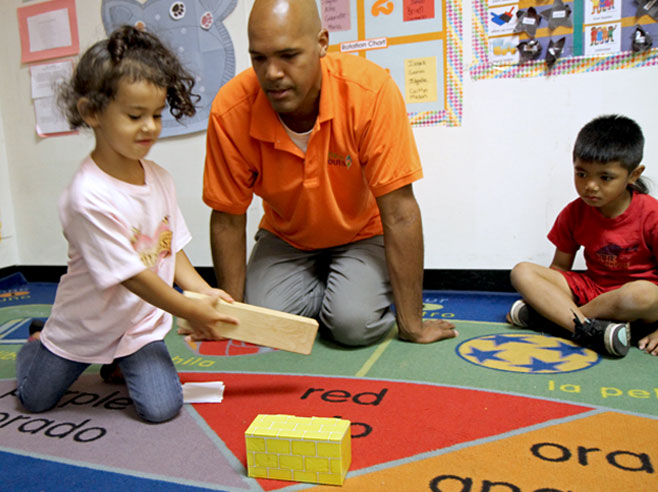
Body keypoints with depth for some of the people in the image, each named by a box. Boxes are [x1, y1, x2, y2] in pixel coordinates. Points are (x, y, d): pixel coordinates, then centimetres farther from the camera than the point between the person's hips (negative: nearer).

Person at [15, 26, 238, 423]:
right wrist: (190, 311, -23)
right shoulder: (88, 196, -30)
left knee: (161, 408, -9)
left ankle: (123, 361, 21)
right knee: (35, 401, 18)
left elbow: (172, 248, -3)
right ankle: (38, 343, 49)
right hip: (84, 326, -3)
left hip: (142, 323, 3)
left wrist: (203, 290, -17)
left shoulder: (160, 179, -9)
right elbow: (132, 274, -27)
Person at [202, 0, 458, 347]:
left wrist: (411, 325, -22)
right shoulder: (230, 111, -23)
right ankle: (321, 296, 14)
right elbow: (227, 219, -12)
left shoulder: (370, 90, -30)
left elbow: (399, 213, -27)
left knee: (353, 324, -25)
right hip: (285, 239, 3)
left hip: (363, 234, -2)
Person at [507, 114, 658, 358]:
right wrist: (540, 295, -11)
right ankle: (589, 329, -34)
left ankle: (545, 315, -25)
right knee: (522, 272, -15)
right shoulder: (573, 214, -1)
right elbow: (559, 267, 6)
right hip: (590, 288, 4)